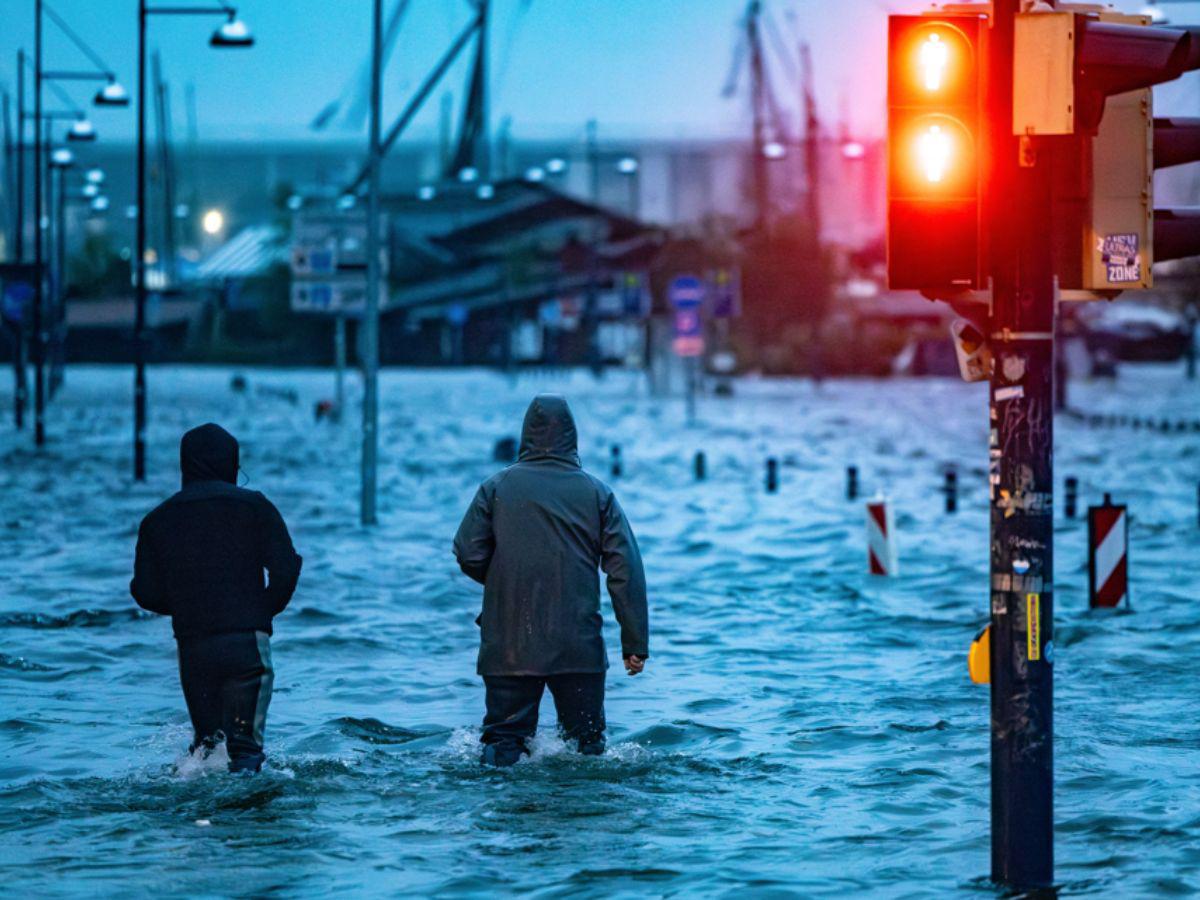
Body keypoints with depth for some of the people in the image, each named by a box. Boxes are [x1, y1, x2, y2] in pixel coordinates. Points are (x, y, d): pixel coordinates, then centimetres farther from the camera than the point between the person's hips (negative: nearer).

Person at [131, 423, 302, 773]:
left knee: (206, 738, 14)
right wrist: (265, 611, 10)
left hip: (193, 647, 2)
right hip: (247, 641, -2)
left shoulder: (157, 520, 9)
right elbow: (285, 569, -6)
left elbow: (146, 593, 7)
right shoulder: (253, 506, 2)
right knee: (244, 742, -4)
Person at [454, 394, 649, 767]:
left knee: (504, 742, 4)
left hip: (508, 648, 0)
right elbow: (626, 570, -1)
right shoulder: (596, 492, 3)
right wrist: (635, 644, 1)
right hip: (579, 649, 0)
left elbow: (468, 555, -3)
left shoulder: (497, 488, 1)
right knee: (586, 743, 10)